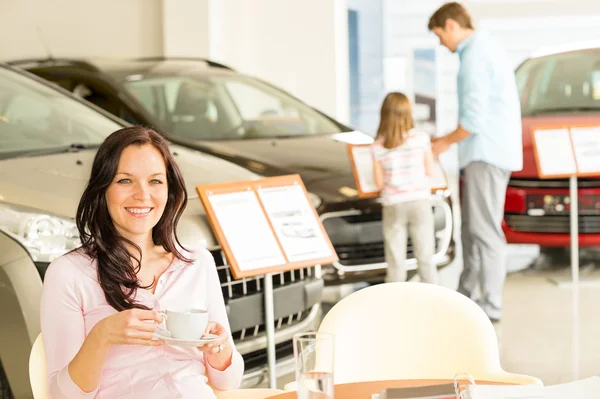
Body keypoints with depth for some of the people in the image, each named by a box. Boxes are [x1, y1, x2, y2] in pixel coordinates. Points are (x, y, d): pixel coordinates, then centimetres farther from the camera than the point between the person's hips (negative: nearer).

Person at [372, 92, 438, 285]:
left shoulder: (378, 146, -4)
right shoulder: (421, 137, -4)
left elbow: (379, 183, 0)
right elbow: (430, 171, 2)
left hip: (393, 205, 0)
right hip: (420, 202, 0)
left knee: (395, 260, 5)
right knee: (425, 256, 7)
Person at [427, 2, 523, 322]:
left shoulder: (474, 56, -15)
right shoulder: (489, 50, 18)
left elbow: (474, 119, -21)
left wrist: (445, 142, -4)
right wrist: (449, 140, 19)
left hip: (485, 155, -10)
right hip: (494, 151, 10)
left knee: (485, 230, -8)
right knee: (472, 228, 16)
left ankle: (490, 306, -5)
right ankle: (466, 295, 24)